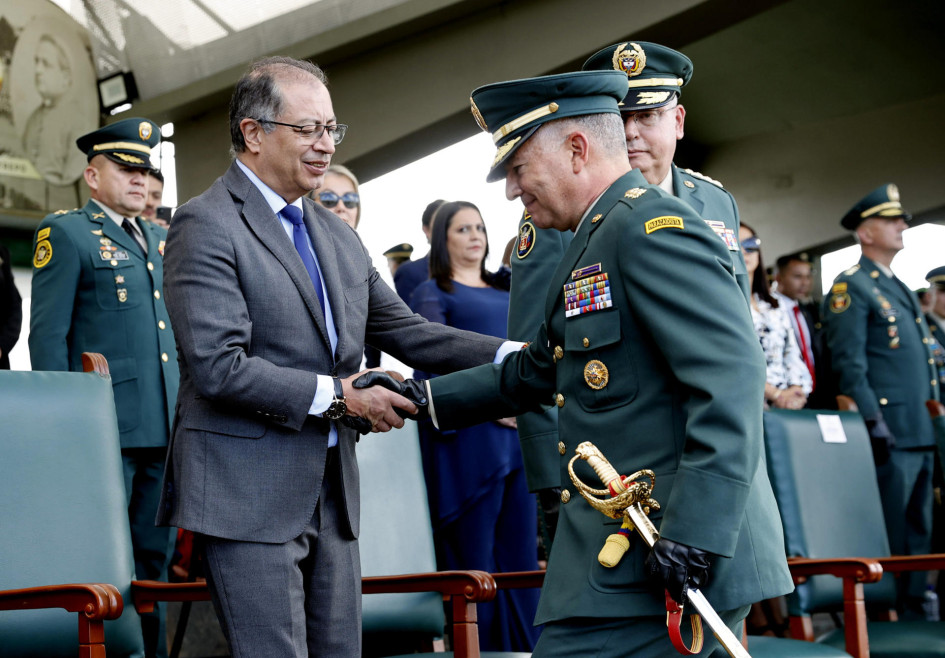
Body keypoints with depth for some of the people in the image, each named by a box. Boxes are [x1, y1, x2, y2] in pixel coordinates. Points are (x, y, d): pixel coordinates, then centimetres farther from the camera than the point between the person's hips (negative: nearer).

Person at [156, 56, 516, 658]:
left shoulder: (338, 236, 18)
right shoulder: (207, 225, -9)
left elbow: (406, 331, 15)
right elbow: (217, 365, -18)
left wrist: (516, 358, 1)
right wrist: (338, 397, -15)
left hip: (332, 495, 8)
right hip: (249, 495, -8)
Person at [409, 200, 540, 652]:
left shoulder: (504, 292, 21)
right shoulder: (432, 292, 4)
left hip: (520, 432, 6)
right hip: (469, 436, -5)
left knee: (520, 548, 6)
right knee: (473, 554, -2)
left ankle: (523, 646, 12)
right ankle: (479, 649, 4)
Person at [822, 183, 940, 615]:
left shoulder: (899, 289, 22)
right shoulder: (850, 288, -6)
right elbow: (850, 364, -15)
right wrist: (874, 421, -20)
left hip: (922, 434, 9)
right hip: (890, 433, -9)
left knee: (919, 532, 12)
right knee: (890, 536, -6)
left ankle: (914, 607, 19)